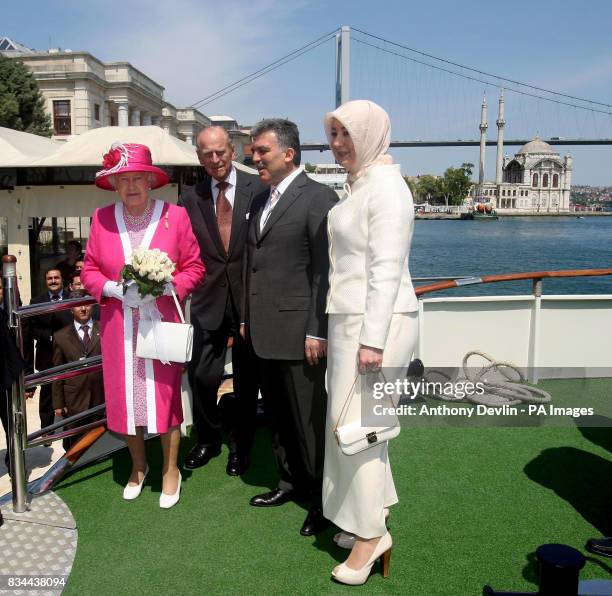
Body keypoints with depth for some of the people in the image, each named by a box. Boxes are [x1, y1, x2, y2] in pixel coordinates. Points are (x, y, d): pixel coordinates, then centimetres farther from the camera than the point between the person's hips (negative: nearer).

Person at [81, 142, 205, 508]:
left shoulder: (175, 216, -4)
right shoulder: (102, 218, 1)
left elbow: (194, 268, 0)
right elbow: (90, 271, 6)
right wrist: (114, 289, -13)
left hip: (161, 322, -2)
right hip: (119, 326, 2)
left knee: (165, 394, 5)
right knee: (125, 396, 9)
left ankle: (171, 470, 24)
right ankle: (138, 465, 33)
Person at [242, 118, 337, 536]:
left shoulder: (318, 197, -9)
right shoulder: (261, 201, 16)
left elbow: (325, 270, -14)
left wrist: (318, 331, -17)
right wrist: (247, 317, 16)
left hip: (300, 332, -8)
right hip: (264, 332, 8)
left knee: (310, 419, 2)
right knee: (278, 415, 17)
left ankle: (323, 498, 19)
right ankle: (292, 481, 34)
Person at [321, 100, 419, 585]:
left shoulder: (386, 186, -13)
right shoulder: (361, 185, 15)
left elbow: (388, 269, -20)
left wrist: (372, 339, -22)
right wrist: (346, 330, 15)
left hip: (376, 322, -9)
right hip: (351, 319, 9)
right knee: (354, 423, 15)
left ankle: (371, 533, 11)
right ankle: (369, 517, 29)